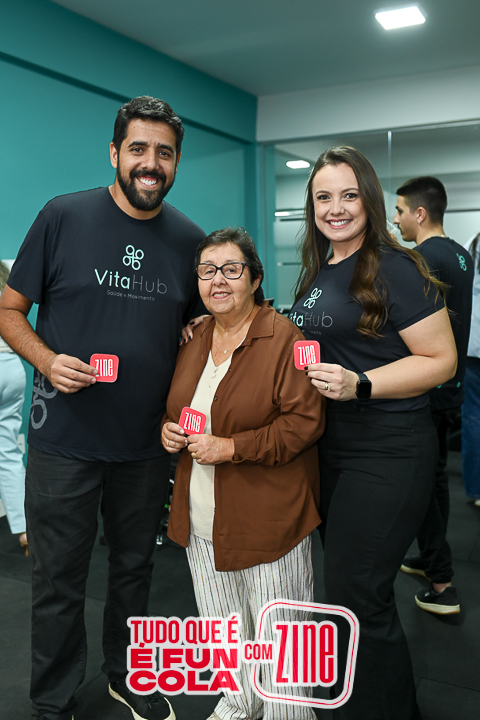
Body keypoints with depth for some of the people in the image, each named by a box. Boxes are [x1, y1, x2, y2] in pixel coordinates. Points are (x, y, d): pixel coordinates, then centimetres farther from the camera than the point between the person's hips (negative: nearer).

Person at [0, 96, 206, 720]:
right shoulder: (64, 216, -6)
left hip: (147, 441, 3)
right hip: (64, 438, -3)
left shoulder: (190, 240, 2)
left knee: (134, 567, 20)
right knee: (59, 580, 10)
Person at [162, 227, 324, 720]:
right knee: (220, 625, 22)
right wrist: (168, 429, -1)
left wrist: (232, 448, -23)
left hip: (268, 516, -7)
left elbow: (305, 421, -19)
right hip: (201, 516, 7)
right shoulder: (195, 338, 8)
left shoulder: (283, 338, -15)